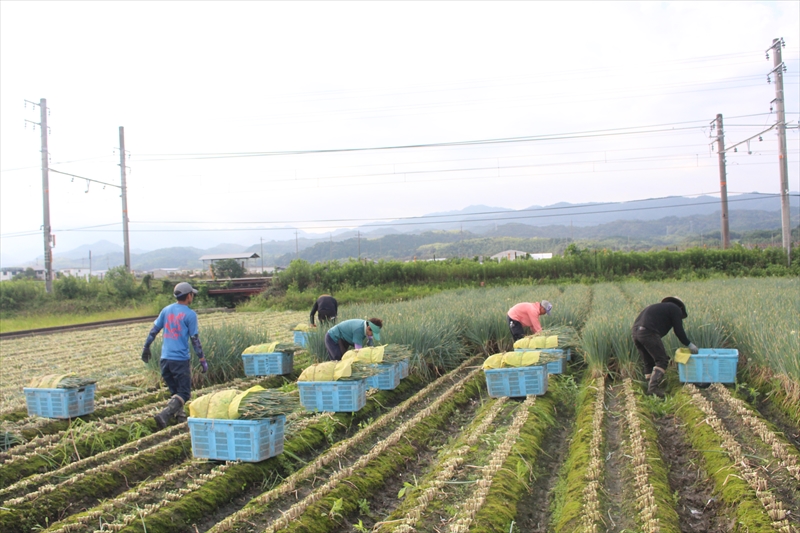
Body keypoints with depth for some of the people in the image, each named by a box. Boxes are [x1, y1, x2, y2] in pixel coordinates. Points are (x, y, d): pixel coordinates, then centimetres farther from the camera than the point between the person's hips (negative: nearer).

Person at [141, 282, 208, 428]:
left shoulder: (166, 310, 8)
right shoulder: (190, 314, -7)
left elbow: (154, 330, 10)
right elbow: (195, 339, -7)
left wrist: (146, 348, 21)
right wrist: (203, 360, -1)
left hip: (165, 358, 6)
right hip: (180, 359, -6)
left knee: (175, 391, 19)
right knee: (184, 393, -2)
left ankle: (180, 416, 18)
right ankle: (164, 414, -20)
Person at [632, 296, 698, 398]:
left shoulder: (660, 308, 37)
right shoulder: (675, 309, 14)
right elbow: (679, 331, 7)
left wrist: (663, 354, 40)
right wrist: (689, 344, 21)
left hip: (636, 331, 8)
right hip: (649, 332, -8)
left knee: (649, 363, 15)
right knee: (662, 361, -3)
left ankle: (651, 389, 13)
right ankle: (653, 387, -16)